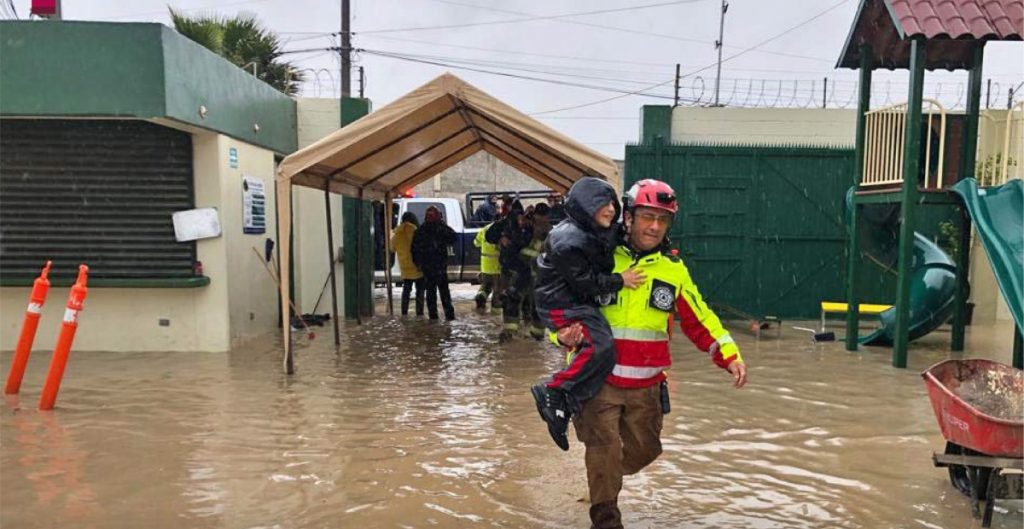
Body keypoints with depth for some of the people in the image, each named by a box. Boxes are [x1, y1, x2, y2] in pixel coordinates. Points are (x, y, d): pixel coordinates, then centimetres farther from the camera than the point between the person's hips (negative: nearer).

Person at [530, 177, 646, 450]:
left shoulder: (601, 233, 9)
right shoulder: (568, 241, -20)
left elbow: (602, 269, 22)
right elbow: (585, 282, -20)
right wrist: (619, 281, -15)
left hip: (585, 302, 10)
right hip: (562, 304, -10)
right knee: (600, 347, -25)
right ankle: (553, 393, -13)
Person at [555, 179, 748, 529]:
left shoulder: (673, 269, 5)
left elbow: (699, 320, 10)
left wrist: (729, 355, -2)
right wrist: (565, 334, -23)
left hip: (646, 385, 4)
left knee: (644, 450, 17)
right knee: (606, 450, -8)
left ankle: (603, 476, 49)